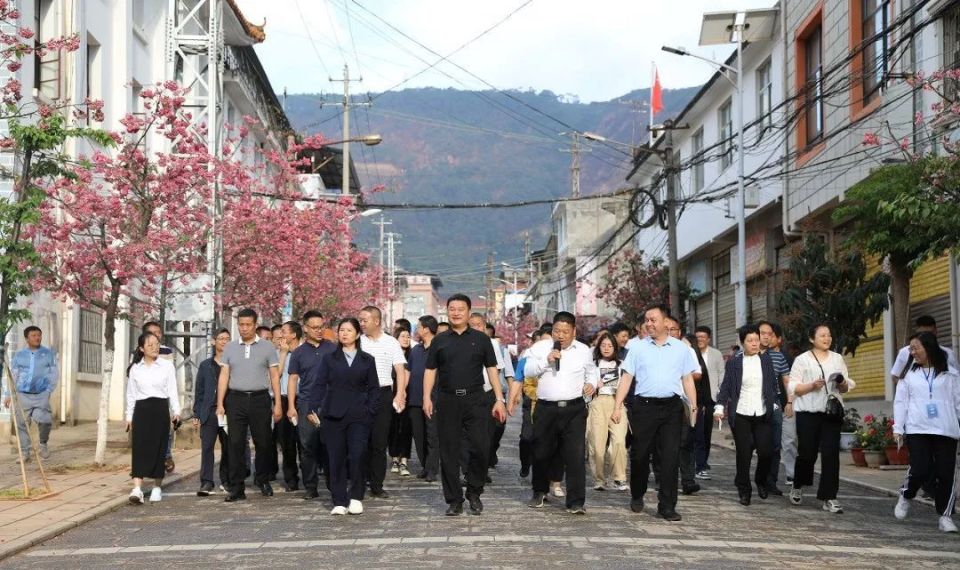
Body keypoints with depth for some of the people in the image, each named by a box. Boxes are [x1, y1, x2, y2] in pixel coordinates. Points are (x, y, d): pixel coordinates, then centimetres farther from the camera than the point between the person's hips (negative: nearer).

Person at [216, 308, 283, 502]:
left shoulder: (267, 347, 4)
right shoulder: (230, 348, 10)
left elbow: (274, 376, 3)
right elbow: (224, 376, 7)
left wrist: (278, 404, -2)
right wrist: (220, 404, 0)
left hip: (260, 399, -1)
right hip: (236, 399, 1)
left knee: (263, 442, 4)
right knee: (236, 444, -2)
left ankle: (263, 479, 25)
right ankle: (236, 489, 1)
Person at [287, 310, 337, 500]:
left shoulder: (333, 349, 6)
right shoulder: (298, 353, 8)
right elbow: (293, 379, 8)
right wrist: (291, 406, 0)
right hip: (306, 405, 1)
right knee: (308, 447, 1)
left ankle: (334, 484, 8)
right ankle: (310, 487, 7)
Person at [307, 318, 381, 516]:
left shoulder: (367, 360, 10)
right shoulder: (329, 359, 9)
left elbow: (374, 388, 10)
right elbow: (318, 385, 3)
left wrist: (370, 410, -2)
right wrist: (312, 408, -8)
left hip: (359, 416, 0)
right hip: (333, 415, 1)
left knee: (358, 455, -12)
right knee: (336, 458, 1)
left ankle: (355, 497, 4)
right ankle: (339, 501, 8)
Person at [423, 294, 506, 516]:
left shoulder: (481, 339, 9)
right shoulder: (440, 341, 10)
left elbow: (492, 369, 8)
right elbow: (430, 371, 9)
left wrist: (499, 400, 1)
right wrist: (427, 398, -4)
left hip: (475, 400, -1)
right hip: (447, 401, 1)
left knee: (481, 448, -7)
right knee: (449, 453, 2)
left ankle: (474, 493, 13)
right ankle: (454, 501, 10)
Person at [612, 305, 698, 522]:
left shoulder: (681, 348, 10)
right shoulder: (638, 348, 7)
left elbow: (688, 380, 11)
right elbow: (626, 377, 5)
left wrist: (694, 406, 3)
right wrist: (618, 406, -3)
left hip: (672, 407, 0)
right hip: (644, 406, 0)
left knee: (671, 457, -4)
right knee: (640, 454, 7)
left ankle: (667, 506, 1)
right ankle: (637, 496, 29)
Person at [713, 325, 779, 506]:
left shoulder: (766, 360, 7)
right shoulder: (734, 363, 1)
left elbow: (774, 384, 12)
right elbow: (726, 387, -2)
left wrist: (775, 403, 5)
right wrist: (720, 407, -12)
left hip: (763, 415, 1)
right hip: (741, 416, -1)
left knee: (766, 451, -6)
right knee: (743, 455, 1)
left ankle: (761, 481, 22)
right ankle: (744, 490, 13)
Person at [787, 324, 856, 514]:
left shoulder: (837, 359, 13)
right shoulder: (802, 360, 2)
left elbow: (846, 387, 16)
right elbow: (793, 388, -3)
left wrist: (842, 383, -7)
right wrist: (812, 386, -18)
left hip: (831, 412, 3)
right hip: (808, 413, -3)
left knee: (831, 454, -5)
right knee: (807, 453, 2)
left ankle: (829, 498, -2)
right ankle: (797, 487, 29)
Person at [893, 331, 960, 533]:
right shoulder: (908, 374, 11)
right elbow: (900, 401, 9)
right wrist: (898, 428, 3)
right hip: (917, 430, 0)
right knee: (920, 470, -11)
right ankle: (905, 497, 19)